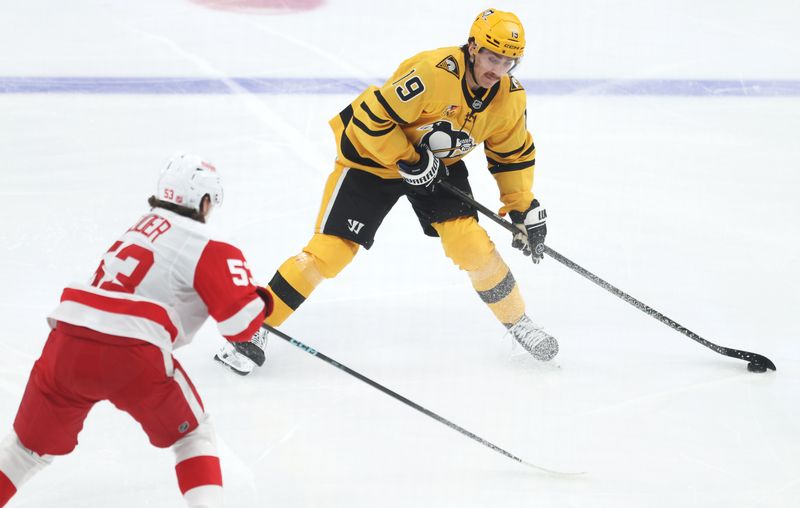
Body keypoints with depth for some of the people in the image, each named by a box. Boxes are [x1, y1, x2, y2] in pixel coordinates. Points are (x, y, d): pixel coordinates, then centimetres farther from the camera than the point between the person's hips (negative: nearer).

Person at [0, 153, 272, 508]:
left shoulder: (142, 227, 25)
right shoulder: (206, 249, 4)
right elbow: (241, 323, -3)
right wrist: (260, 302, 18)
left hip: (66, 345, 5)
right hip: (132, 355, -5)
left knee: (30, 447, 20)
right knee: (193, 438, 17)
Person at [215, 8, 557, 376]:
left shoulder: (509, 97, -12)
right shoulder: (433, 73, -35)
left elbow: (514, 155, 4)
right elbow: (373, 118, -30)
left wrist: (524, 208, 1)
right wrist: (410, 161, -26)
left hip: (440, 164, 5)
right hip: (374, 153, -5)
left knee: (470, 242, -12)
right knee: (330, 250, -11)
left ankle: (518, 323, 10)